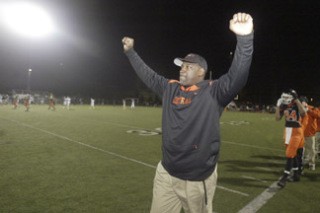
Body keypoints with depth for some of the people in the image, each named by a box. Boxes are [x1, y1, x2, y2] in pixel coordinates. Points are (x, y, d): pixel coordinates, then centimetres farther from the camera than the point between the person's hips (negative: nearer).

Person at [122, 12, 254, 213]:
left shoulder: (213, 92, -10)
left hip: (198, 179, -4)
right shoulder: (170, 88, 6)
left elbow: (237, 77, -25)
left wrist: (245, 38, -39)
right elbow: (148, 75, 18)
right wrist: (131, 51, 22)